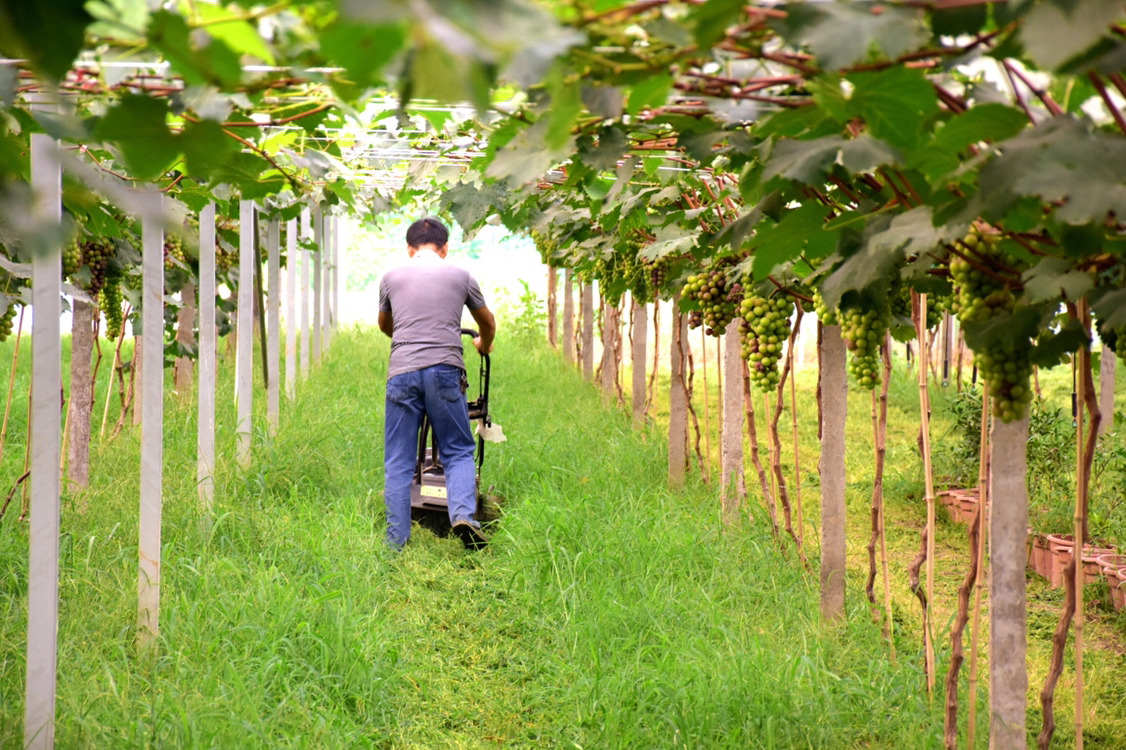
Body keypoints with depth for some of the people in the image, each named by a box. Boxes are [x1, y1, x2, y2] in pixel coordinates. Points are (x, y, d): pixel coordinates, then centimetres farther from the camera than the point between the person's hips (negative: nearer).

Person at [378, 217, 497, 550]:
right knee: (458, 452, 9)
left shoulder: (391, 277, 15)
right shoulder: (460, 276, 13)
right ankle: (462, 513, -14)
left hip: (402, 373, 1)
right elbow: (488, 322, 30)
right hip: (444, 371, -1)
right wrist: (484, 345, 53)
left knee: (398, 463, 6)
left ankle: (395, 543, 3)